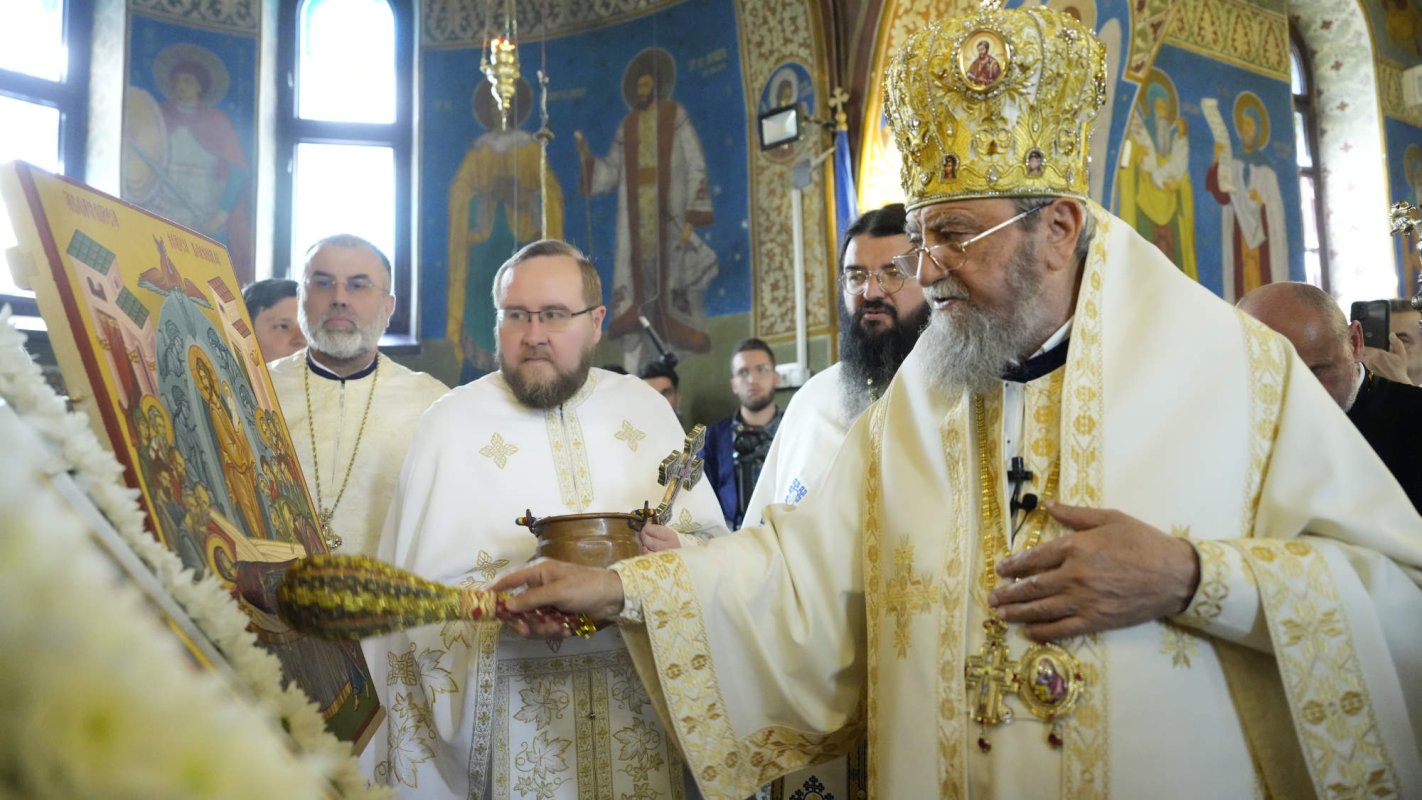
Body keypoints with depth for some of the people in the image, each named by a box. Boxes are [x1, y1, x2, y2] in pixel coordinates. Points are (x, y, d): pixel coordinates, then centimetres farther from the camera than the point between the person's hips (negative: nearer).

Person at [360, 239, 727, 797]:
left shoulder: (646, 409, 4)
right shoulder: (452, 424, -4)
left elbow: (716, 542, 5)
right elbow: (422, 592, -7)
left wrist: (677, 550, -17)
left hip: (641, 693, 3)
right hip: (515, 705, -2)